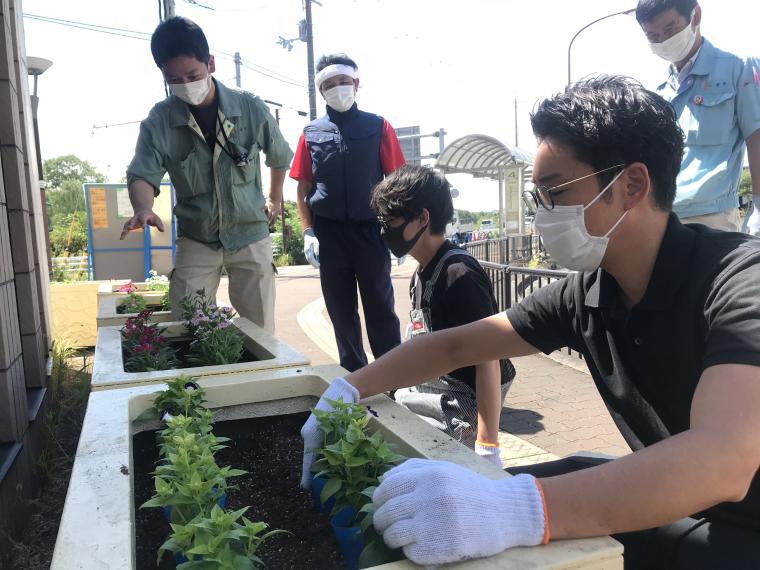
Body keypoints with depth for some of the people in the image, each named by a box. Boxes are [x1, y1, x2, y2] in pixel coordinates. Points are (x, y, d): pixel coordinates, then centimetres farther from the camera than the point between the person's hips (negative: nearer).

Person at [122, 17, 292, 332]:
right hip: (196, 241, 1)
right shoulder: (158, 122, -9)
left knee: (260, 330, 6)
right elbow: (142, 174, -13)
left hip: (250, 236, 0)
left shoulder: (251, 108, -9)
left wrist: (275, 199, 19)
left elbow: (280, 156, 8)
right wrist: (143, 209, -35)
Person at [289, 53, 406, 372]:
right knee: (341, 313, 10)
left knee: (381, 310, 4)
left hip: (370, 231, -2)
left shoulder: (378, 127, 3)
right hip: (329, 235, 2)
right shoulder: (311, 133, 8)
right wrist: (308, 233, -2)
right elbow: (303, 189, 9)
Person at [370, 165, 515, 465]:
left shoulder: (459, 275, -20)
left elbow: (488, 359, -22)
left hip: (462, 403, -9)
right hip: (431, 389, 9)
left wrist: (488, 446, -22)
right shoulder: (421, 274, 7)